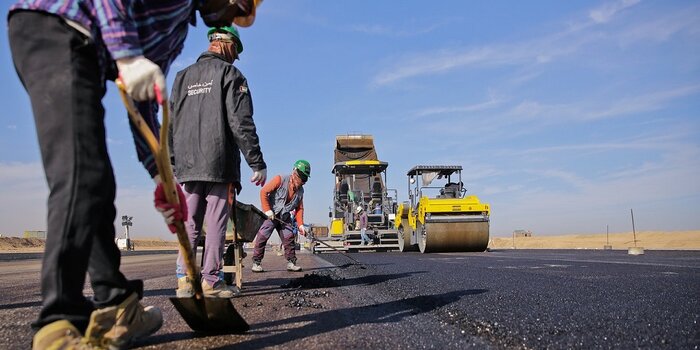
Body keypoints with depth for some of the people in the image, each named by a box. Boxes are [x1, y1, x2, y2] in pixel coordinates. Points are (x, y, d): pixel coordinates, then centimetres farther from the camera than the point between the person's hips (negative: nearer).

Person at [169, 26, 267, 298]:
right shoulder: (229, 73, 0)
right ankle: (211, 281, 1)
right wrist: (258, 163, -9)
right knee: (216, 222, -2)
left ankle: (184, 279, 6)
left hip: (188, 165, 6)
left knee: (190, 223, 9)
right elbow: (241, 123, -9)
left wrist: (174, 163, 20)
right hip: (219, 164, -5)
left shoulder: (183, 77, 19)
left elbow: (171, 125, 17)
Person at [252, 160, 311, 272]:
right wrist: (267, 210, -20)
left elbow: (299, 208, 9)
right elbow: (264, 192, -17)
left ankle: (291, 262, 7)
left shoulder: (300, 191, 4)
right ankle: (256, 262, -3)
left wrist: (300, 224, -2)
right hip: (270, 214, -5)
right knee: (262, 237, -11)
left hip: (285, 217, 5)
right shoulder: (280, 180, -15)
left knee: (289, 238, 0)